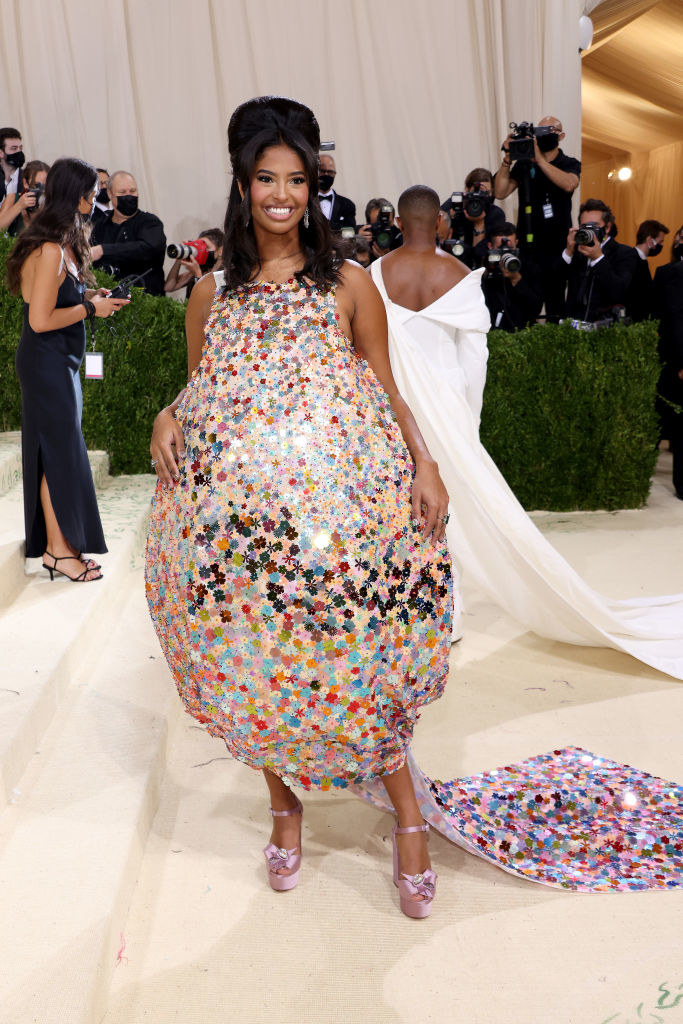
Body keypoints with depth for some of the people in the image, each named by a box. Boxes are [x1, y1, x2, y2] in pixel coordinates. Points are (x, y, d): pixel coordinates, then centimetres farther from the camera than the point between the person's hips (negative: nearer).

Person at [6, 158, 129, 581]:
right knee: (59, 451, -2)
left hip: (57, 362, 10)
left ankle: (58, 543, 24)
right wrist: (91, 308, -14)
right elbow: (41, 320, -23)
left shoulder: (60, 243, 10)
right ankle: (58, 549, 10)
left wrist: (89, 295, 5)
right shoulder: (51, 250, -21)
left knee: (57, 451, 14)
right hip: (47, 362, -10)